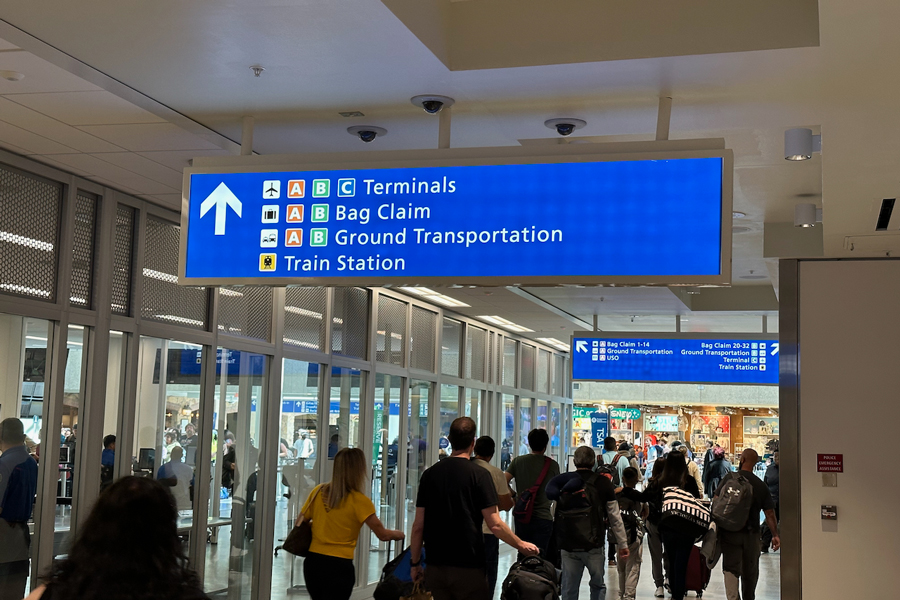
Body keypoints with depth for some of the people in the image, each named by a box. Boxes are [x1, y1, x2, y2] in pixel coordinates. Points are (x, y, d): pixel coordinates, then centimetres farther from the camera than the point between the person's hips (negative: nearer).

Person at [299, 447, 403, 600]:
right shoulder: (359, 501, -11)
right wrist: (398, 534, 13)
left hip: (313, 563, 5)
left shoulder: (318, 492, 1)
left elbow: (300, 522, 11)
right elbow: (383, 535, -7)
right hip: (339, 566, -5)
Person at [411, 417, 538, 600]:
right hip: (468, 568, -4)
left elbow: (418, 526, 3)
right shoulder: (479, 474, -8)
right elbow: (494, 524, -11)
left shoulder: (429, 474, 2)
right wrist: (521, 545, 4)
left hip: (435, 567, 4)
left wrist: (415, 563, 13)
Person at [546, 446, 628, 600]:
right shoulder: (603, 483, -3)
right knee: (598, 585, 14)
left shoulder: (563, 480, 2)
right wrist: (623, 544, 9)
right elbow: (615, 517, 1)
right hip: (594, 544, -1)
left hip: (567, 543, 2)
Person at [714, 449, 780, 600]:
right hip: (752, 534, 3)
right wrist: (775, 535, 7)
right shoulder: (761, 485, 3)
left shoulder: (729, 479, -5)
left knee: (731, 568, -3)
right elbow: (769, 513, 2)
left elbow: (716, 502, -9)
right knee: (750, 572, 16)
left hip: (730, 533, -3)